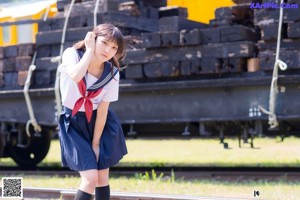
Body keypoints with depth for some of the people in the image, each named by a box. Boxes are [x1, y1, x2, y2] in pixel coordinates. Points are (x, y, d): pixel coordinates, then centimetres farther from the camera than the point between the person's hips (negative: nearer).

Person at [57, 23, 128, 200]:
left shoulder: (112, 73, -13)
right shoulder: (72, 55, -18)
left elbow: (103, 111, -9)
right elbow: (76, 76, -42)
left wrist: (95, 143, -9)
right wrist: (89, 50, -30)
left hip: (99, 123, 3)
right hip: (74, 123, -2)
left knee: (102, 177, 4)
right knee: (90, 178, -14)